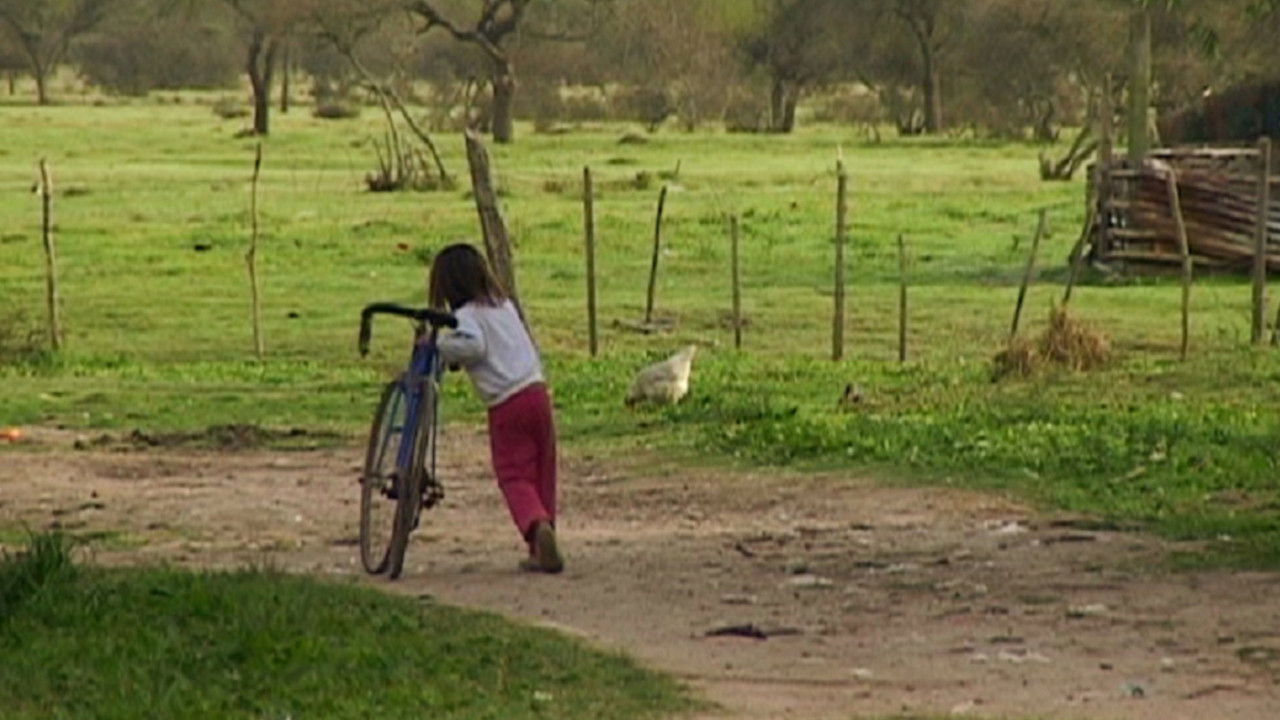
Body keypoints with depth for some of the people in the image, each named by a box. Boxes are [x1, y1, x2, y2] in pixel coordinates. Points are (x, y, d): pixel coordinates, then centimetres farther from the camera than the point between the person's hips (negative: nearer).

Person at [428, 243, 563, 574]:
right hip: (536, 392, 6)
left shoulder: (467, 315, -6)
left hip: (506, 405, -6)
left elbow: (472, 345, -24)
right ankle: (541, 552, 12)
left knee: (514, 477, -1)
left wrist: (437, 345, -10)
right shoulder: (505, 305, 16)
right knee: (542, 474, 11)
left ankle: (537, 525, -28)